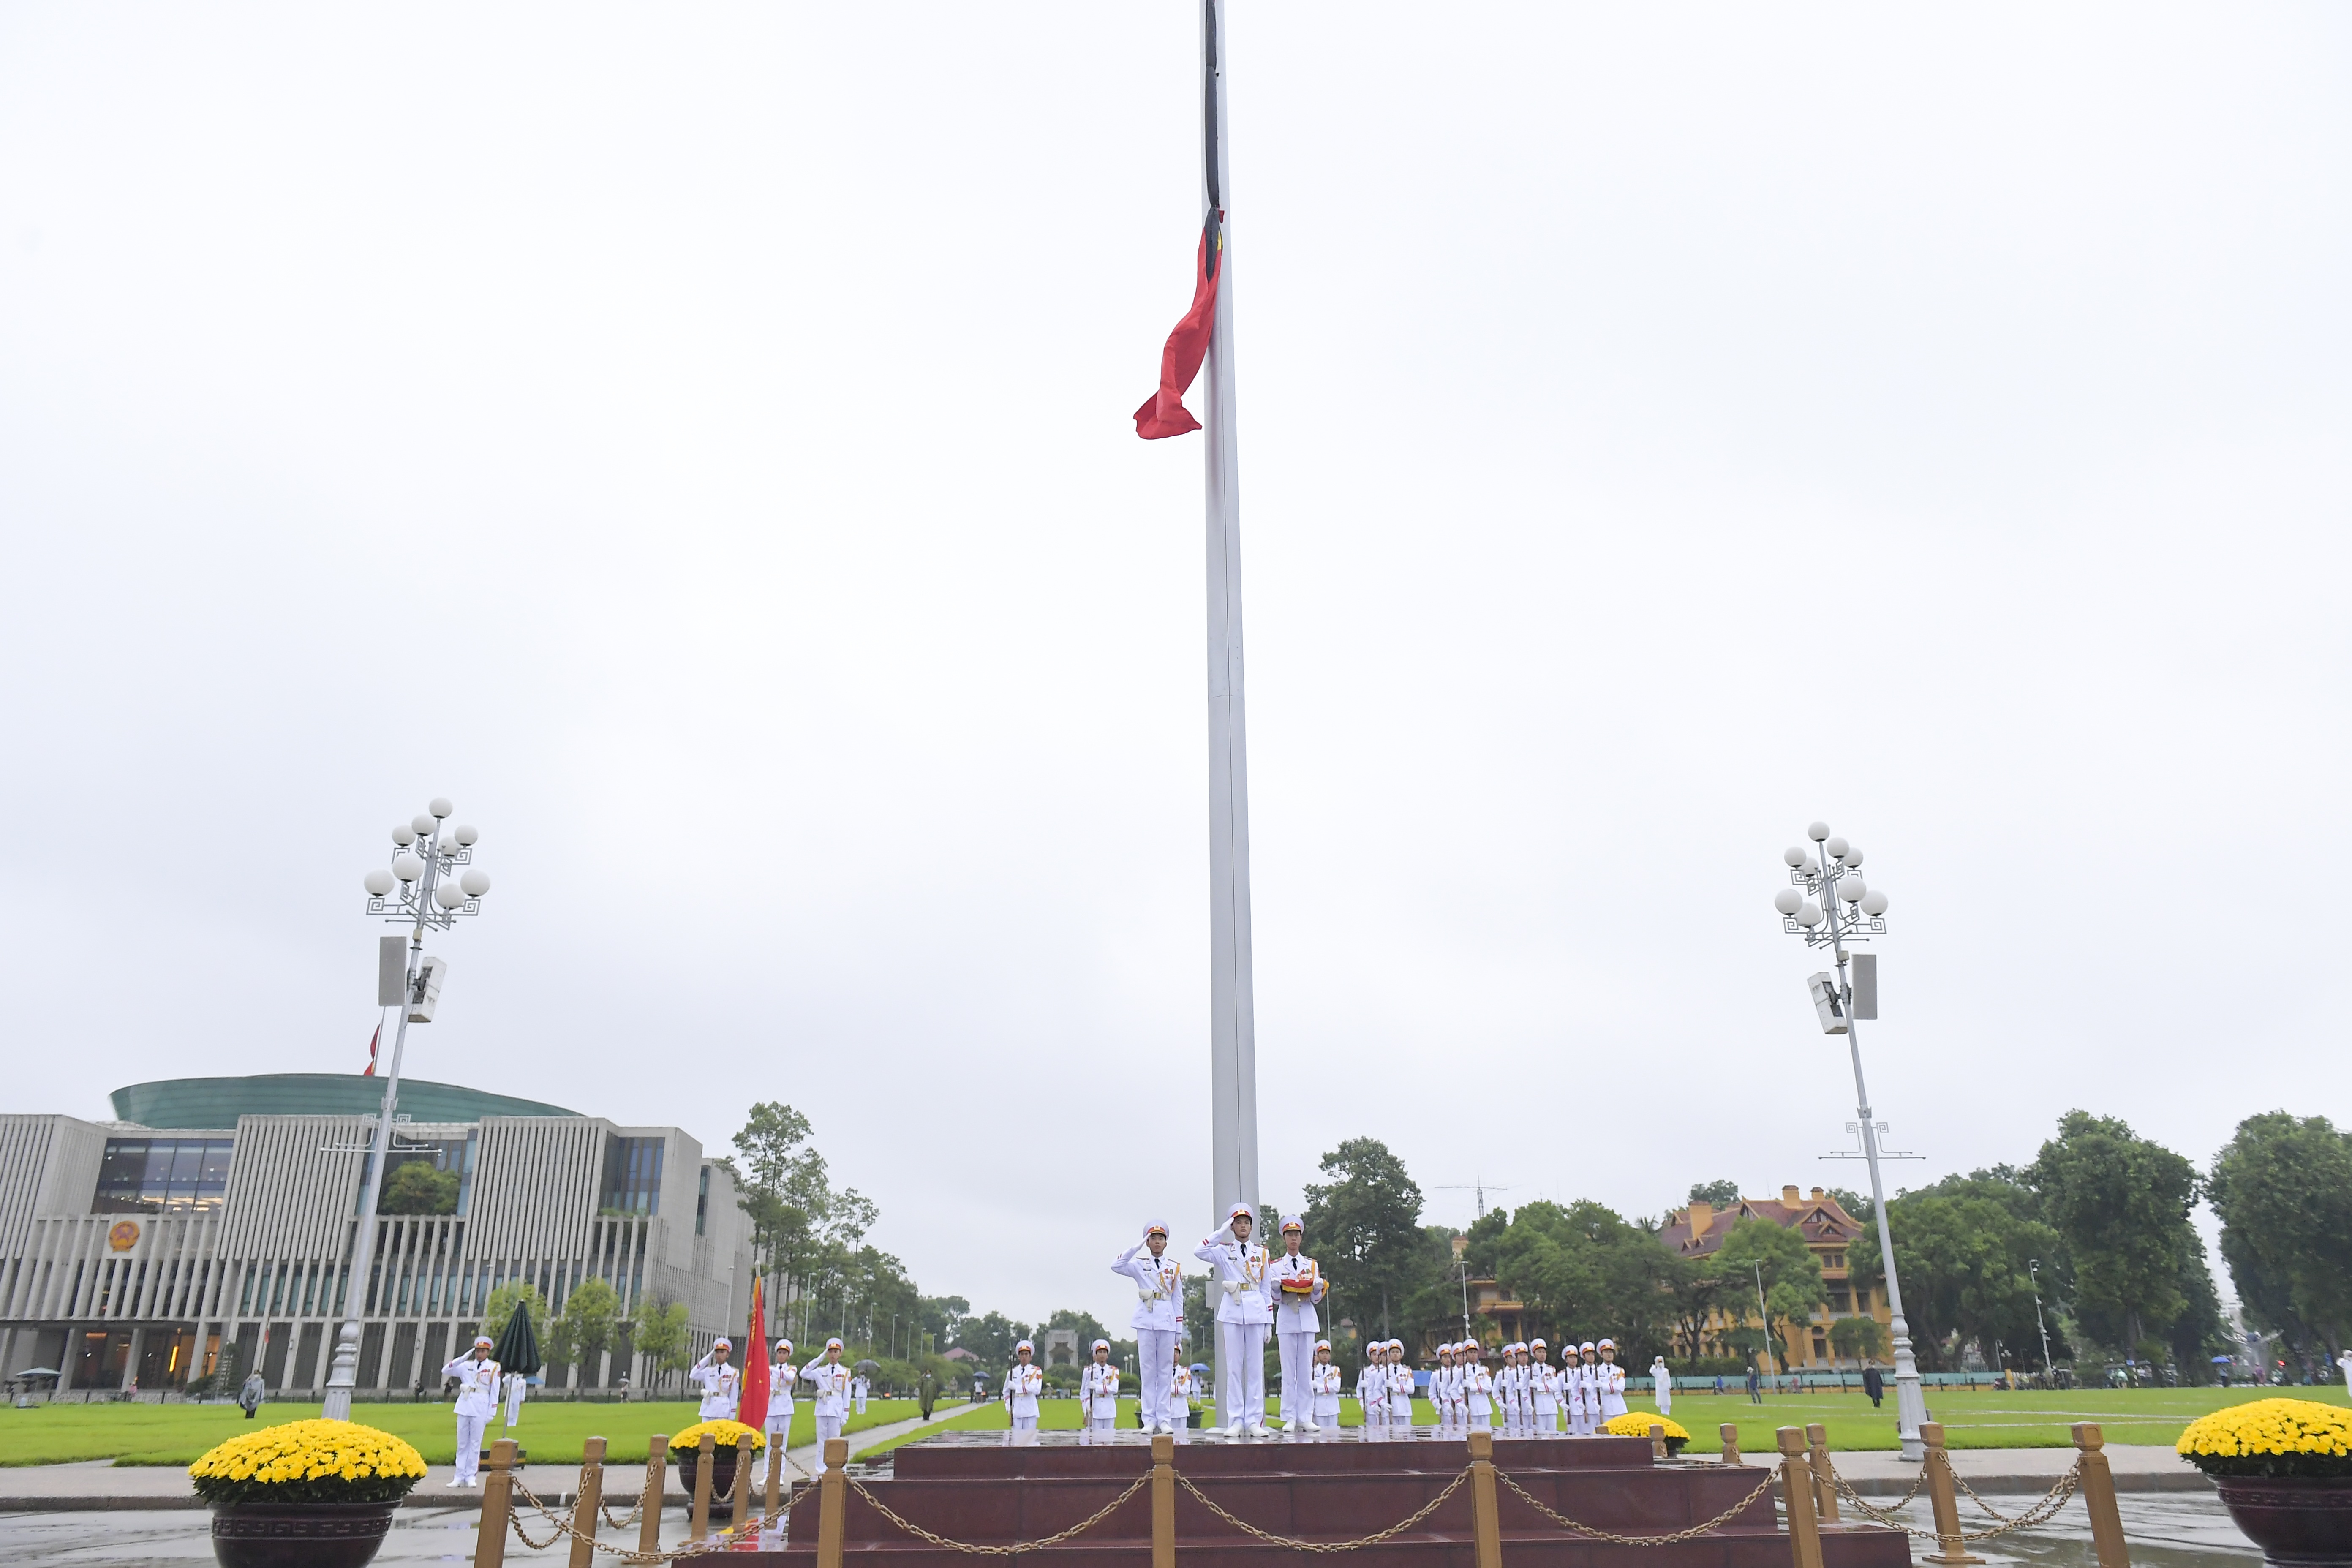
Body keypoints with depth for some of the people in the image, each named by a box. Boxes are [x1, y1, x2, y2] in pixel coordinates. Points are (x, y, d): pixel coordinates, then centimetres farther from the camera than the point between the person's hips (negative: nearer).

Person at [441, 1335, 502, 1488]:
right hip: (464, 1406, 3)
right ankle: (460, 1477, 11)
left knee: (475, 1443, -1)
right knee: (462, 1444, 6)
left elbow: (495, 1392, 1)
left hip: (481, 1409, -3)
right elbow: (445, 1372, 4)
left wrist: (491, 1414, -4)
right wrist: (462, 1358, -7)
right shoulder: (467, 1365, 10)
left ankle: (471, 1477, 5)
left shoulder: (494, 1368, 2)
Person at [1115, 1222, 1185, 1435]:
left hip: (1167, 1323, 1)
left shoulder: (1175, 1268, 10)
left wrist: (1179, 1330, 5)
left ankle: (1164, 1419, 5)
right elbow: (1116, 1266, -10)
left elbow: (1178, 1300, 10)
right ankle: (1149, 1420, 3)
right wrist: (1137, 1247, -12)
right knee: (1148, 1371, 0)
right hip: (1146, 1323, -1)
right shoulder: (1139, 1265, 7)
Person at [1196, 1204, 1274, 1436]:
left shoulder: (1261, 1253, 12)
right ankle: (1235, 1421, 2)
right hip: (1232, 1312, -1)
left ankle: (1254, 1421, 4)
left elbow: (1266, 1289, 13)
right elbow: (1200, 1252, -15)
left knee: (1256, 1367, 1)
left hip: (1256, 1312, 2)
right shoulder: (1223, 1251, 6)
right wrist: (1222, 1232, -13)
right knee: (1233, 1367, -1)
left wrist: (1269, 1322, 9)